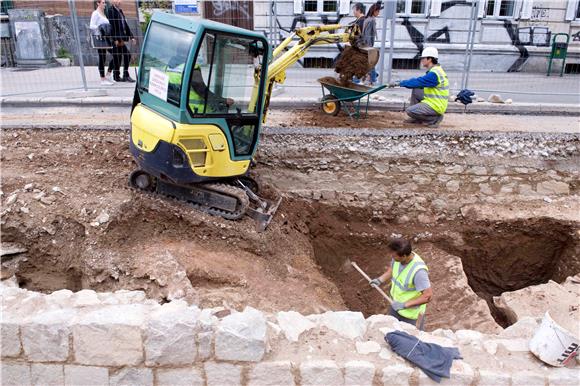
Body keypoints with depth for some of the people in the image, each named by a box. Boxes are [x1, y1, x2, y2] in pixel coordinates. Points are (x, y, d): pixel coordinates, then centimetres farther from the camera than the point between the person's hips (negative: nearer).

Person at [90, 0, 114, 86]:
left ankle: (108, 75, 11)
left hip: (106, 38, 8)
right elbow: (91, 26, -14)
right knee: (102, 58, -6)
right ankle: (103, 80, -2)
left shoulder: (103, 13, 18)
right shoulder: (95, 13, -6)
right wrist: (100, 27, -27)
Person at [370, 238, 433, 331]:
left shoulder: (418, 270, -36)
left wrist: (405, 304, -32)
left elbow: (428, 296, -32)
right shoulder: (397, 258, -15)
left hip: (411, 315, -7)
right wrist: (380, 280, -8)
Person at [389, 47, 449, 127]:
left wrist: (399, 83, -17)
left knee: (410, 111, -16)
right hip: (433, 100, 10)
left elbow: (418, 82, -25)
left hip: (436, 106, -10)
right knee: (415, 91, 12)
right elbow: (420, 82, 15)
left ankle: (435, 118, -2)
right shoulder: (434, 70, 11)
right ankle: (417, 119, 14)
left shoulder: (434, 74, -22)